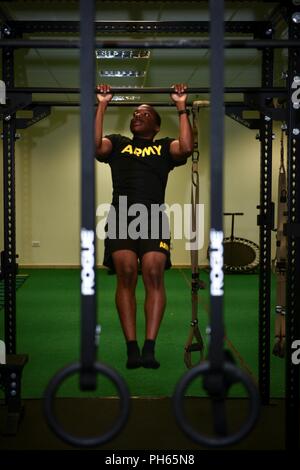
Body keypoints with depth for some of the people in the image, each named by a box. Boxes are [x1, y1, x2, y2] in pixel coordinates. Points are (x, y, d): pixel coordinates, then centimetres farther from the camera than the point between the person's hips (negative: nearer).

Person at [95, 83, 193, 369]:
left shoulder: (165, 147, 21)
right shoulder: (117, 144, 24)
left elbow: (186, 147, -1)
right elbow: (94, 145, 2)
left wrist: (181, 107, 4)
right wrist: (102, 105, 7)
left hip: (154, 217, -1)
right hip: (121, 216, 1)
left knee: (154, 276, -17)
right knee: (126, 277, -13)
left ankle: (149, 347, -16)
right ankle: (132, 348, -11)